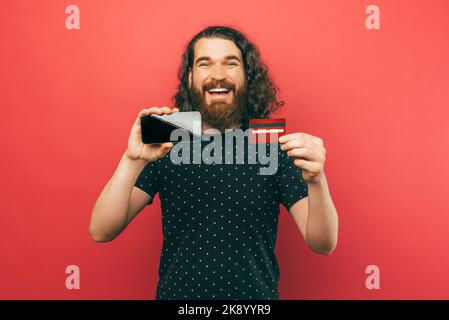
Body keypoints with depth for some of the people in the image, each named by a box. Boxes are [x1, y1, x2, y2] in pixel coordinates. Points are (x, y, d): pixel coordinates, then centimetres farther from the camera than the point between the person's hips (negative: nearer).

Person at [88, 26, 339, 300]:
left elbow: (323, 244, -12)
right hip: (178, 292, 1)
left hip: (255, 293, 0)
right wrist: (133, 160, -27)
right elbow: (101, 231, -12)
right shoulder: (166, 146, -7)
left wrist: (316, 180, -31)